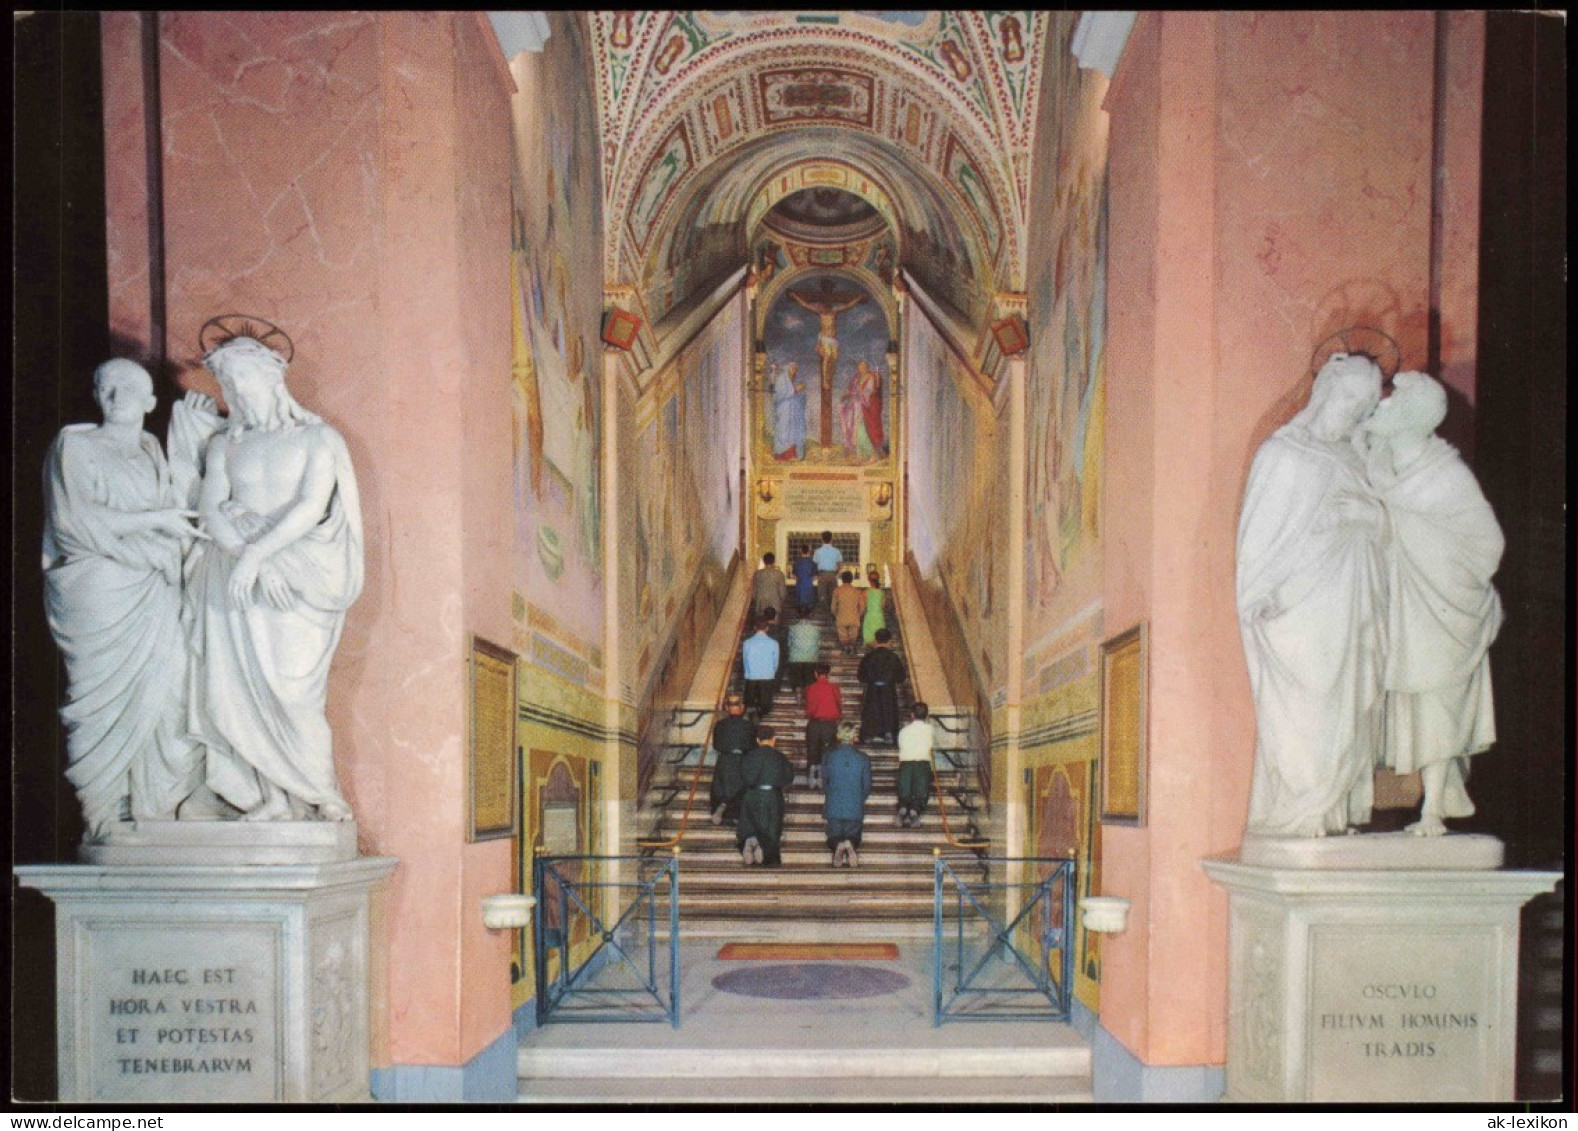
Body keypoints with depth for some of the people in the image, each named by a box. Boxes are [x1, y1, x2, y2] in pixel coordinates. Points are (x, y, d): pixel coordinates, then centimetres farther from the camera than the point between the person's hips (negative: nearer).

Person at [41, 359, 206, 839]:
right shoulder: (75, 444, 3)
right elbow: (76, 519, -9)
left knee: (161, 699, -2)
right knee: (108, 699, -7)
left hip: (154, 593, 5)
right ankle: (106, 818, -3)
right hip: (99, 595, -5)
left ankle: (155, 812, 1)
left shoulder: (151, 449, 19)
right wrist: (155, 518, -9)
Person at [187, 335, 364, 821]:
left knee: (287, 686, -13)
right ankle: (275, 797, -1)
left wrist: (257, 553, -19)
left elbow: (312, 507, -7)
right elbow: (211, 510, 2)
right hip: (237, 585, 4)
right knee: (237, 688, -8)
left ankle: (321, 792, 2)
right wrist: (257, 562, -15)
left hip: (298, 583, -3)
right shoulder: (224, 446, 16)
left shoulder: (318, 439, 6)